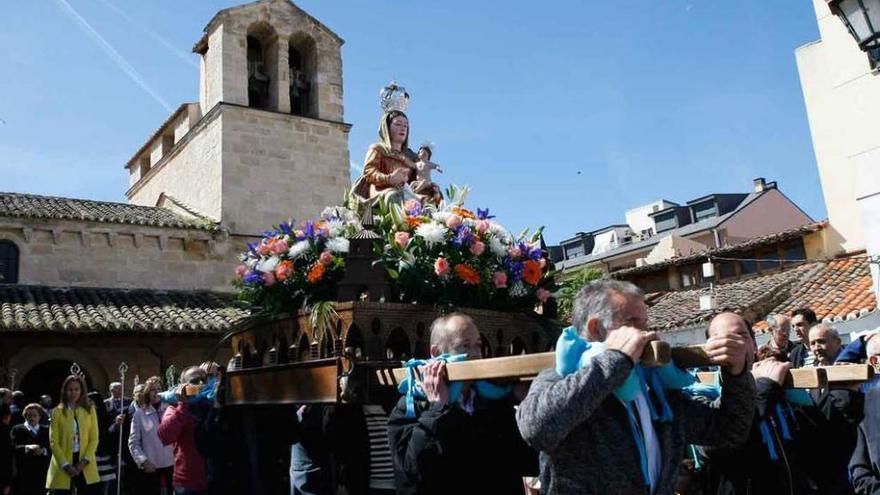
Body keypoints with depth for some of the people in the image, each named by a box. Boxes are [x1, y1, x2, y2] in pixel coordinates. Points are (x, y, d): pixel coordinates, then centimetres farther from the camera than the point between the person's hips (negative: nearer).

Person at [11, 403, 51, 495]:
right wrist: (27, 447, -22)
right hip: (23, 473, -2)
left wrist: (44, 450, -13)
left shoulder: (46, 430, 15)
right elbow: (14, 447, -6)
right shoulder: (17, 429, 8)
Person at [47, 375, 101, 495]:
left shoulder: (90, 411, 8)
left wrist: (85, 461, -9)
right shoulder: (57, 412, 3)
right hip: (63, 465, -1)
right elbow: (53, 442, -2)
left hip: (86, 466, 1)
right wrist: (65, 465, -12)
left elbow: (94, 439, 4)